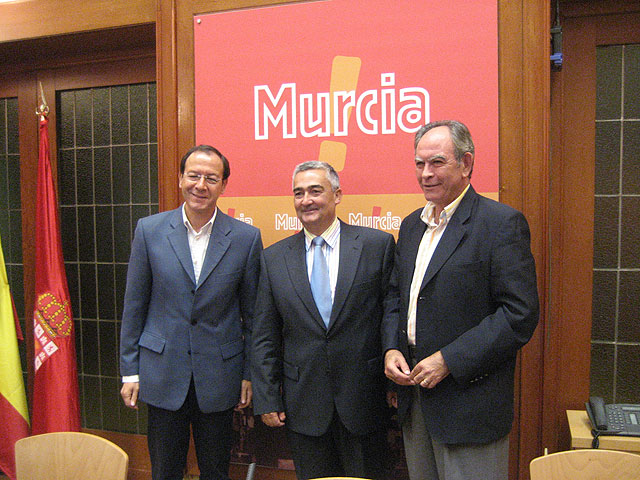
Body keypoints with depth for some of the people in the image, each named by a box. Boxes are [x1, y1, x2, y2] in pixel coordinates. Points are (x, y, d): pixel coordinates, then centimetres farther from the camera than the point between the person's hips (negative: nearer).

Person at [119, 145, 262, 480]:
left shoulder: (246, 237, -5)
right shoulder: (149, 230, -3)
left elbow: (252, 312, 1)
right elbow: (134, 307, 2)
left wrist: (249, 374, 2)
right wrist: (130, 371, 2)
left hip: (218, 375, 0)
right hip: (162, 373, 0)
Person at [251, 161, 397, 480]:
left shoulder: (377, 244, -3)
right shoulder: (274, 258, 3)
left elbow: (393, 306, -2)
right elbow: (264, 337, 4)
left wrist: (391, 350, -21)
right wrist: (266, 400, 2)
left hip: (362, 400, -1)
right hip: (303, 404, 2)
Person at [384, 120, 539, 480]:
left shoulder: (502, 223, -12)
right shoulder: (412, 225, 11)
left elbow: (521, 314, -17)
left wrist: (448, 360, -19)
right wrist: (391, 349, -1)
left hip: (470, 403, -6)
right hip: (414, 389, 7)